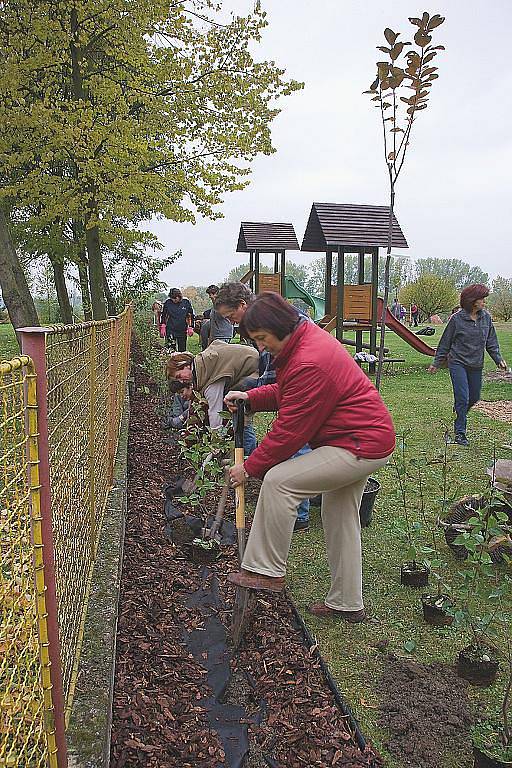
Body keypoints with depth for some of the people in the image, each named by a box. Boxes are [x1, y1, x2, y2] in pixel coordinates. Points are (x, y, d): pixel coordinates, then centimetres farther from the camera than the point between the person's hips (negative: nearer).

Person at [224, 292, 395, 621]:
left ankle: (268, 571, -3)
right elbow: (286, 392, 17)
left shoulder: (309, 364, -28)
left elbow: (289, 432, -24)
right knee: (341, 519, 19)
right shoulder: (306, 338, 4)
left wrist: (250, 468, -13)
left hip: (361, 447, -11)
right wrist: (250, 398, 1)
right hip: (368, 434, 11)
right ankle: (346, 603, 33)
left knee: (278, 481, -17)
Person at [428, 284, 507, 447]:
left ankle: (460, 413, 46)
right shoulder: (456, 318, -11)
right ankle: (460, 433, 4)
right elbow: (445, 343, -2)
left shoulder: (486, 317, 1)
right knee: (462, 398, -9)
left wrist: (498, 359, 2)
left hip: (476, 365, 5)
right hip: (458, 363, -5)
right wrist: (436, 363, 1)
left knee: (474, 397, 14)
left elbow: (491, 341, 11)